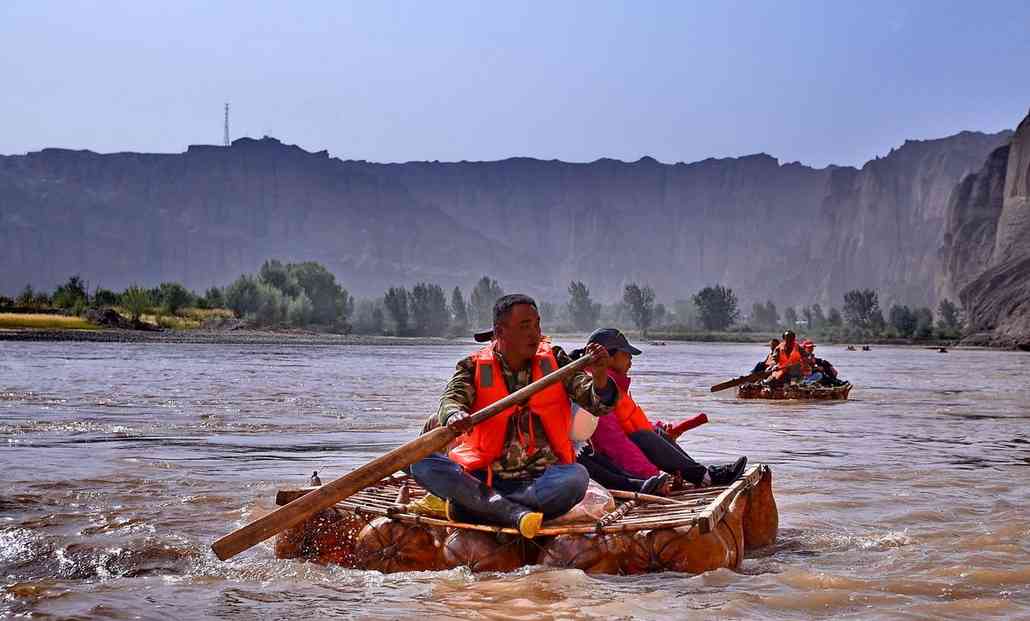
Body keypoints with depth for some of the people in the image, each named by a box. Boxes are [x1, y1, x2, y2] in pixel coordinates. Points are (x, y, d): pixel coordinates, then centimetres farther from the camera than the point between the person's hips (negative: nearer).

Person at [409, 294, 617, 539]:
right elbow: (450, 400, -14)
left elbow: (598, 405, 1)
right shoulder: (474, 367, 3)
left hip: (541, 479, 1)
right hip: (484, 477, 0)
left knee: (576, 477, -33)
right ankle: (514, 513, -32)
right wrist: (455, 417, -39)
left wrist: (600, 376, -23)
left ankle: (472, 503, -24)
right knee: (422, 464, -24)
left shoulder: (554, 361, 6)